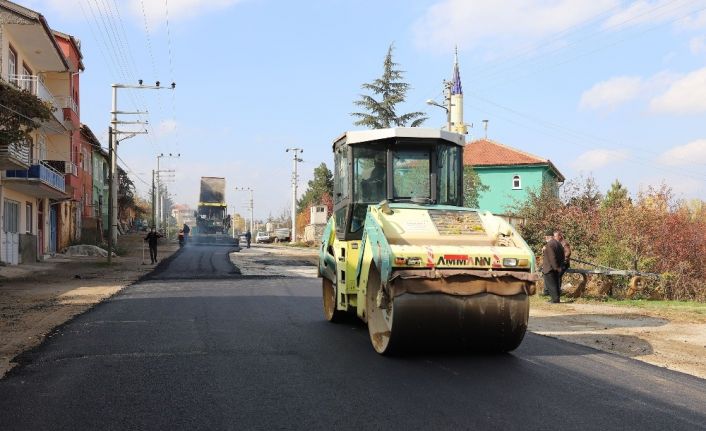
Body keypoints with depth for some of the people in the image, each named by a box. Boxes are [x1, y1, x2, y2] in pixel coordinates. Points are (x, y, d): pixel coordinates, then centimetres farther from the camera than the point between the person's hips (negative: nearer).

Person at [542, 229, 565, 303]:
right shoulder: (558, 243, 11)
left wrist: (556, 267, -18)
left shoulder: (549, 245, -18)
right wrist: (560, 266, 16)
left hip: (549, 268, -9)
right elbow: (562, 256, 15)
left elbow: (552, 257, -23)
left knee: (551, 284, -2)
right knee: (555, 283, 15)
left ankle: (555, 299, -3)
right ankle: (556, 298, 20)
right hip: (556, 268, 9)